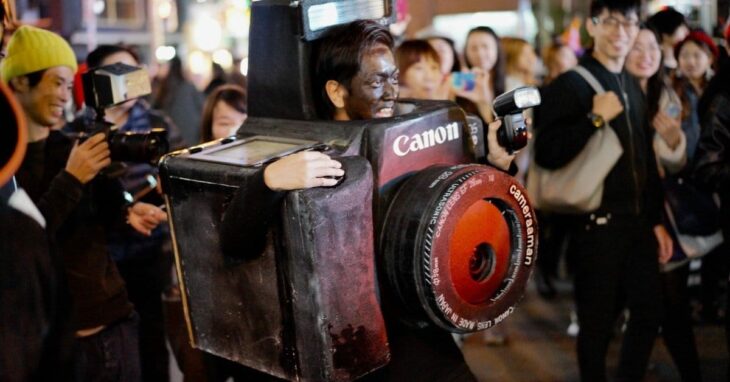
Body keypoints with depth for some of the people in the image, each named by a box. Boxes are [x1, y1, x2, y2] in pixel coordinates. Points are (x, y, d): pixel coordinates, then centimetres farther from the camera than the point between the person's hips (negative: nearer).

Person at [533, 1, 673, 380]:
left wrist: (656, 219, 17)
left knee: (649, 311, 13)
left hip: (637, 221, 7)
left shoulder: (632, 85, 14)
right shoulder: (570, 84, -9)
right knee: (597, 322, 4)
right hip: (596, 223, -7)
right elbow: (547, 153, -21)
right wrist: (596, 119, -22)